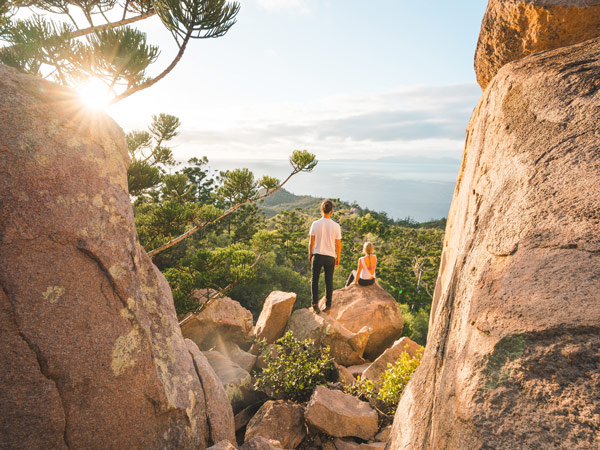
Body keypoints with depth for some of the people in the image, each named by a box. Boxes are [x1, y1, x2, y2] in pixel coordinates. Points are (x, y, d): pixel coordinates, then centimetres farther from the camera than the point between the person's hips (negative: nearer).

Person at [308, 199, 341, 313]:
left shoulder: (315, 224, -8)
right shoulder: (336, 226, -7)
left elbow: (311, 242, -4)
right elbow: (338, 245, -3)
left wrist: (310, 255, 10)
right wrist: (337, 258, 10)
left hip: (317, 255, -1)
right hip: (330, 256, 1)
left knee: (315, 280, 13)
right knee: (329, 281, 13)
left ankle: (315, 302, 5)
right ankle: (328, 304, 19)